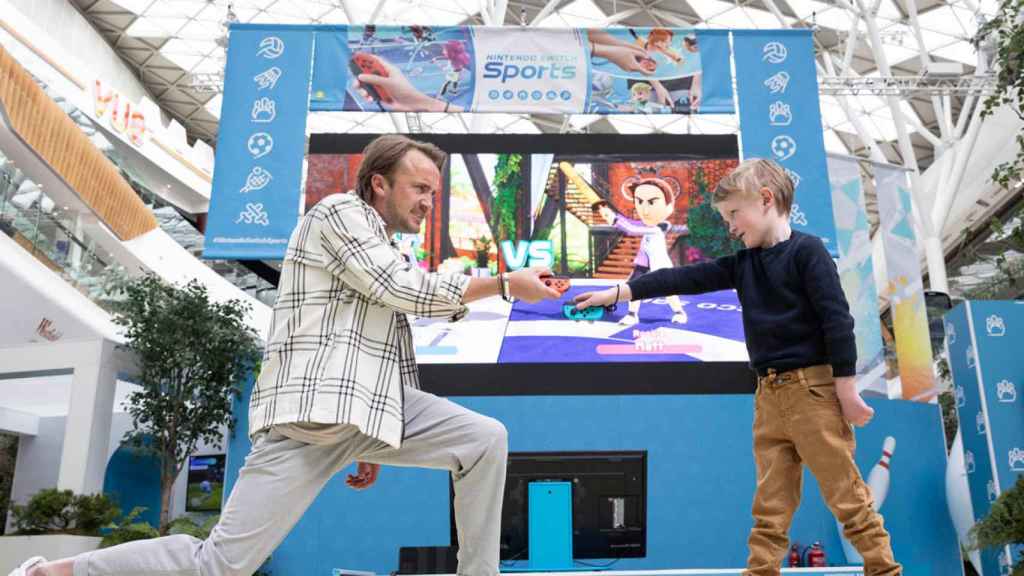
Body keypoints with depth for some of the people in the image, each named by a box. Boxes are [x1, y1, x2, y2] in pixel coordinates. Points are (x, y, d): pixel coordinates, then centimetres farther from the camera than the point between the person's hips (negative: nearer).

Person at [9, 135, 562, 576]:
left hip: (377, 404, 8)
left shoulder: (384, 253, 24)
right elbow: (405, 289, -13)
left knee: (487, 439, -4)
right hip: (314, 409, -8)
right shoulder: (339, 211, -2)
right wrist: (505, 283, -6)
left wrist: (373, 443, 25)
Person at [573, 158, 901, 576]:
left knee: (846, 494, 1)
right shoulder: (742, 263, 14)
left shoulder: (807, 250, -6)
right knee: (771, 504, 9)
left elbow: (837, 320, -11)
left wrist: (847, 391, -14)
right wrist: (617, 292, 5)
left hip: (813, 388, -6)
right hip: (768, 395, 6)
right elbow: (684, 279, 9)